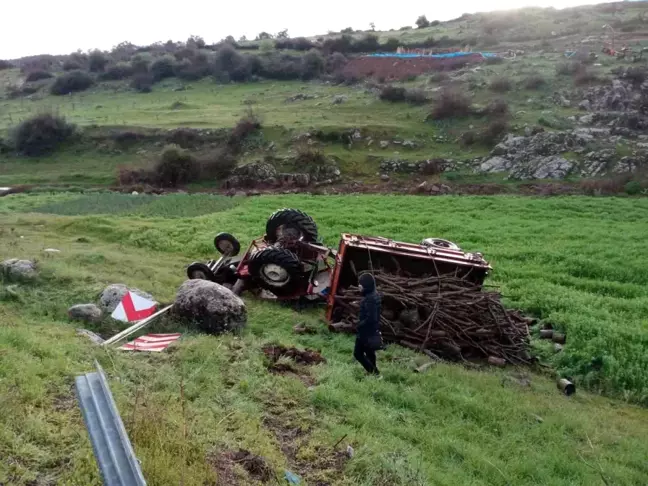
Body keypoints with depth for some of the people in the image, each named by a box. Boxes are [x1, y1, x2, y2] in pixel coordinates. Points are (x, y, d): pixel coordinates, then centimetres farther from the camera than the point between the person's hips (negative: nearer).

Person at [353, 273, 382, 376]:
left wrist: (360, 325, -15)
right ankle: (373, 372, 31)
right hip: (373, 330, 10)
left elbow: (370, 318, -28)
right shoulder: (375, 295, 7)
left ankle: (374, 372, 2)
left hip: (366, 331, -10)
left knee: (358, 353, 0)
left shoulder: (369, 298, -25)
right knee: (370, 353, 20)